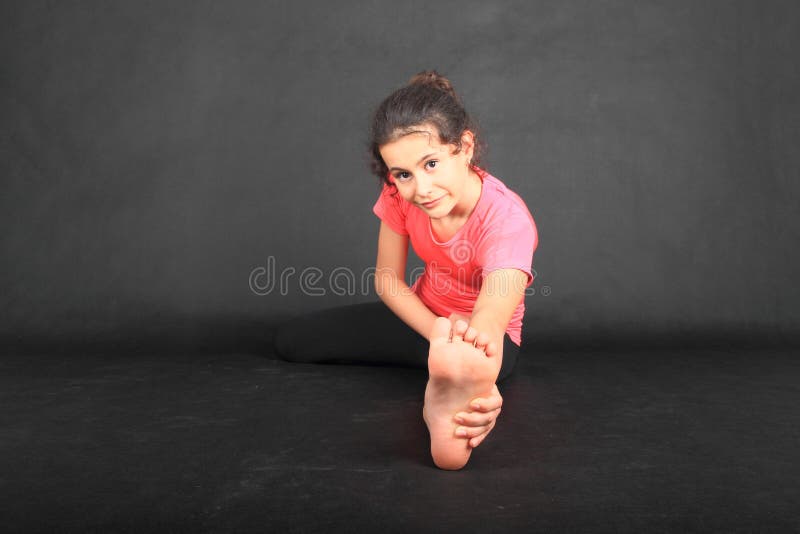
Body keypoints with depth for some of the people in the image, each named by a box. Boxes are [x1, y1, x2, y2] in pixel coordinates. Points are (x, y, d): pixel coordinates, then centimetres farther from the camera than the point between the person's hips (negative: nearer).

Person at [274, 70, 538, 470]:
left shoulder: (507, 218, -34)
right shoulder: (400, 194, -20)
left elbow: (486, 329, -49)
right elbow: (388, 280, -10)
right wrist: (443, 337, -27)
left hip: (484, 332, -6)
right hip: (423, 316, 6)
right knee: (290, 340, -3)